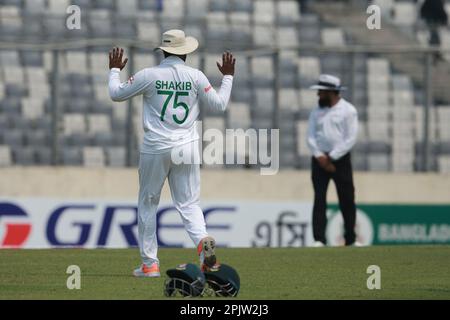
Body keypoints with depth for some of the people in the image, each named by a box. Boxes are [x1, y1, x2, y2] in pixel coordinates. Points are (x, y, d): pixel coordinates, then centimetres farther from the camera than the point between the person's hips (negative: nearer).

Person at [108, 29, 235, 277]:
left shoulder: (149, 76, -4)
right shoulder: (195, 76, -1)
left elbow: (116, 94, 6)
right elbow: (220, 104, 7)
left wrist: (115, 70, 24)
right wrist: (228, 77, 20)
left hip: (155, 149, -1)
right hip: (187, 148, 1)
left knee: (148, 204, 10)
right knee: (189, 204, 5)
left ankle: (149, 263, 9)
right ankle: (202, 240, -25)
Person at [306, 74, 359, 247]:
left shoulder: (348, 110, -2)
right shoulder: (316, 111, 11)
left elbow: (350, 139, -9)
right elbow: (310, 137, 6)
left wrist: (331, 157, -13)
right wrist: (320, 156, -10)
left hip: (340, 160, -3)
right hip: (320, 160, 3)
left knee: (347, 200, 0)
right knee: (319, 200, -6)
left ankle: (350, 239, 9)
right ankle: (319, 239, -9)